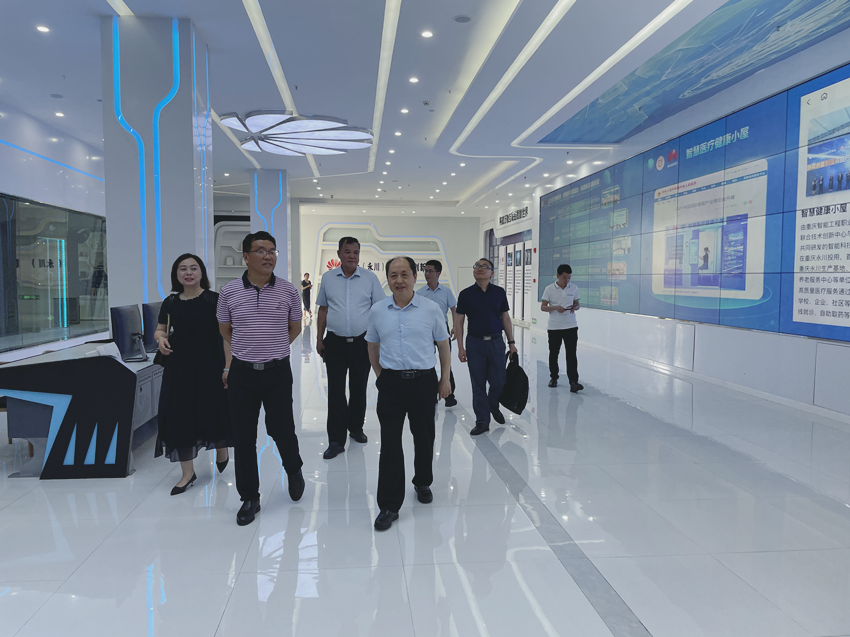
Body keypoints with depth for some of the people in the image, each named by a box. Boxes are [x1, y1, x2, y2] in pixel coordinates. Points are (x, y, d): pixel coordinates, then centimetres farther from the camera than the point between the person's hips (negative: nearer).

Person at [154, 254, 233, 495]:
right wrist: (161, 339, -8)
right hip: (179, 365, 4)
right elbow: (159, 330, 16)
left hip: (209, 363, -3)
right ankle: (187, 473, 16)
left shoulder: (214, 300, -7)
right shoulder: (170, 303, 5)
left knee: (214, 410, 6)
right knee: (178, 416, 3)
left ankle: (221, 449, 39)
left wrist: (228, 366, -16)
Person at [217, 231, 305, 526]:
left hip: (278, 371, -1)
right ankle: (249, 497, 22)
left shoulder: (288, 290, -2)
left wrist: (273, 348, 9)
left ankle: (294, 470, 38)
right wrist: (248, 349, 12)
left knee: (282, 430, 6)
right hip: (242, 372, 1)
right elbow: (225, 328, 14)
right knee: (244, 437, 7)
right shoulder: (229, 292, -2)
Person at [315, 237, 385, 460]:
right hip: (335, 343, 0)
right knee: (335, 392, -1)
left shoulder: (370, 278, 0)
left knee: (359, 390, 13)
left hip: (362, 341, 0)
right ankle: (336, 441, 4)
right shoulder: (328, 278, 3)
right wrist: (319, 339, 7)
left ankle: (356, 428, 31)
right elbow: (323, 309, 9)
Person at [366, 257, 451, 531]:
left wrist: (445, 379, 5)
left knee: (424, 438, 13)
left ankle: (423, 483, 39)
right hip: (391, 383, 0)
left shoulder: (431, 309, -2)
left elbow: (443, 345, 6)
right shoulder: (377, 311, 3)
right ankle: (389, 506, 6)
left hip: (424, 381, 0)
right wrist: (381, 376, 12)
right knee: (389, 444, -2)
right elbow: (373, 346, 15)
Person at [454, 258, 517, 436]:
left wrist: (511, 342, 6)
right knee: (478, 384, 3)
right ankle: (482, 421, 14)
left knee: (498, 382, 4)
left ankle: (494, 407, 34)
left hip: (496, 342, 1)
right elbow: (459, 321, 1)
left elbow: (506, 318, 9)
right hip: (475, 343, -1)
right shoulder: (466, 294, 0)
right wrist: (460, 347, -6)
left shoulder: (499, 292, 4)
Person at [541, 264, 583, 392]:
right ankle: (553, 378, 28)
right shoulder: (549, 289, -3)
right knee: (553, 354, 10)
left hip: (571, 326, 0)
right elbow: (543, 307, -2)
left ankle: (573, 382, -9)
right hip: (554, 327, 0)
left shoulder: (574, 288, 4)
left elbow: (577, 304, 12)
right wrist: (555, 307, -20)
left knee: (571, 354, -7)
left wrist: (575, 307, -11)